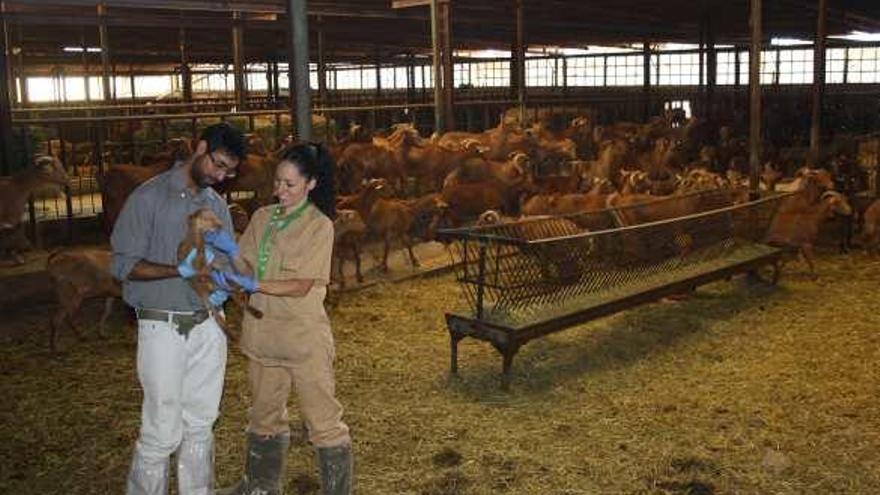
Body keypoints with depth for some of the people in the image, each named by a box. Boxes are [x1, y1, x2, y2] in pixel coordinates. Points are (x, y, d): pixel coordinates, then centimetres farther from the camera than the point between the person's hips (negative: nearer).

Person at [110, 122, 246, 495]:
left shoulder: (217, 205, 10)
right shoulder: (150, 197, -7)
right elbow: (123, 264, -10)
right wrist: (181, 271, -21)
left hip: (208, 326, 5)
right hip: (163, 328, -5)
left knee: (200, 425, 14)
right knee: (162, 432, -1)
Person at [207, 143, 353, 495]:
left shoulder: (319, 225, -9)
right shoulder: (262, 218, 7)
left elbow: (302, 286, -16)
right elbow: (245, 269, 3)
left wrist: (255, 285, -27)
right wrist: (231, 251, -17)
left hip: (304, 337, -6)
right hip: (264, 332, 6)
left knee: (323, 421, 1)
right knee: (265, 415, 21)